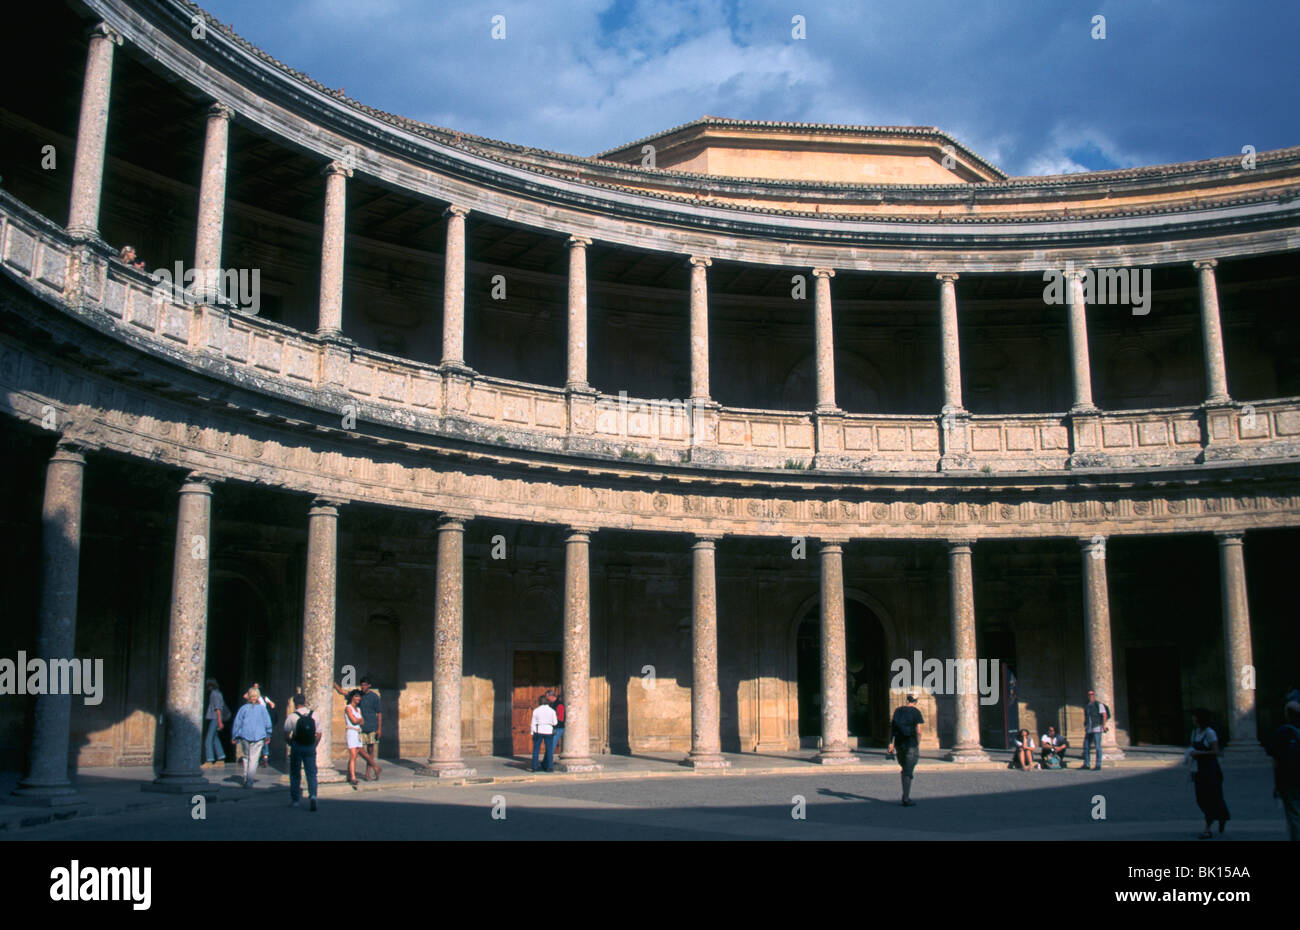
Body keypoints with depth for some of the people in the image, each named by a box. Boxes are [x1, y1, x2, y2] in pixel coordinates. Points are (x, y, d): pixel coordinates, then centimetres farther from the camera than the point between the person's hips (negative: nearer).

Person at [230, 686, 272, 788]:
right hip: (258, 737, -2)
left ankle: (246, 779, 23)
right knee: (254, 759, -4)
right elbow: (268, 723, 3)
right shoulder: (262, 708, 0)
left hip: (245, 736, 2)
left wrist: (235, 736, 11)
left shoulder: (244, 708, 1)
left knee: (246, 757, 19)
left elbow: (237, 722, 3)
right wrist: (268, 735, 15)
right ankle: (249, 781, -12)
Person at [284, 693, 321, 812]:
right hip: (310, 747, 2)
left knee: (295, 775, 10)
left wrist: (290, 743, 12)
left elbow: (286, 735, -6)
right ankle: (313, 795, -16)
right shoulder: (314, 715, 3)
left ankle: (294, 800, 16)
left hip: (297, 747, -2)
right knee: (312, 773, 5)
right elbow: (318, 734, 5)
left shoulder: (291, 717, -7)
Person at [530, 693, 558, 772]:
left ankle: (534, 767, 7)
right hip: (549, 731, 0)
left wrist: (533, 733, 6)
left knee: (535, 750, 7)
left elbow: (533, 723, 1)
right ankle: (550, 767, 3)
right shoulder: (552, 711, -2)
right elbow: (555, 723, 0)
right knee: (549, 750, 6)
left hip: (538, 731, 0)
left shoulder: (536, 710, -1)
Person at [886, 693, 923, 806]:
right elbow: (918, 731, -12)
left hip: (898, 743, 5)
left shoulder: (897, 710, 9)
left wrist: (891, 743, 4)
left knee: (905, 770, 19)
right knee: (908, 772, -1)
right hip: (911, 744, -5)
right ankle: (906, 799, 0)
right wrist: (918, 746, -4)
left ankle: (905, 796, 16)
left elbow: (891, 728, 5)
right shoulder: (916, 712, -6)